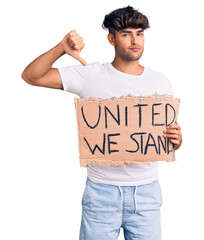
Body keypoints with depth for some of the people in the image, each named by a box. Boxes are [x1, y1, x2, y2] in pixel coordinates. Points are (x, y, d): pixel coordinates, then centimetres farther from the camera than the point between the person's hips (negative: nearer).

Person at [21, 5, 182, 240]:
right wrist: (61, 49, -20)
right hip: (101, 191, -2)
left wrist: (176, 139, -12)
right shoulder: (92, 75, -3)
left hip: (146, 192, 2)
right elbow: (30, 76, -5)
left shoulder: (160, 82, 5)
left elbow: (170, 133, 11)